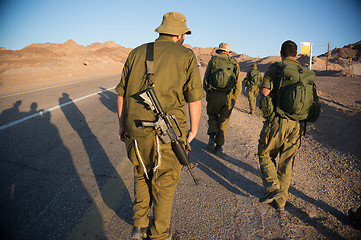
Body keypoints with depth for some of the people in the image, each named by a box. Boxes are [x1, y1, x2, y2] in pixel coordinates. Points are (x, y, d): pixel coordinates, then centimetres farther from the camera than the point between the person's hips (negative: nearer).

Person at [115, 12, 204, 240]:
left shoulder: (137, 53, 9)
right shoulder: (186, 56, -2)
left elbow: (122, 94, 10)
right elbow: (195, 98, -5)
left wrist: (123, 125, 20)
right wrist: (193, 130, 7)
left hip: (137, 130, 4)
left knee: (142, 175, 26)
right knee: (164, 183, 15)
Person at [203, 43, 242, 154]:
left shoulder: (212, 61, 4)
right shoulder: (234, 63, 5)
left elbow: (205, 80, 5)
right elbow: (238, 83, 4)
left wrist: (208, 92, 18)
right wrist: (234, 98, 12)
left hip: (213, 95, 0)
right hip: (228, 97, 0)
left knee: (212, 116, 21)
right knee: (223, 121, 11)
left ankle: (212, 136, 1)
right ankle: (219, 145, 13)